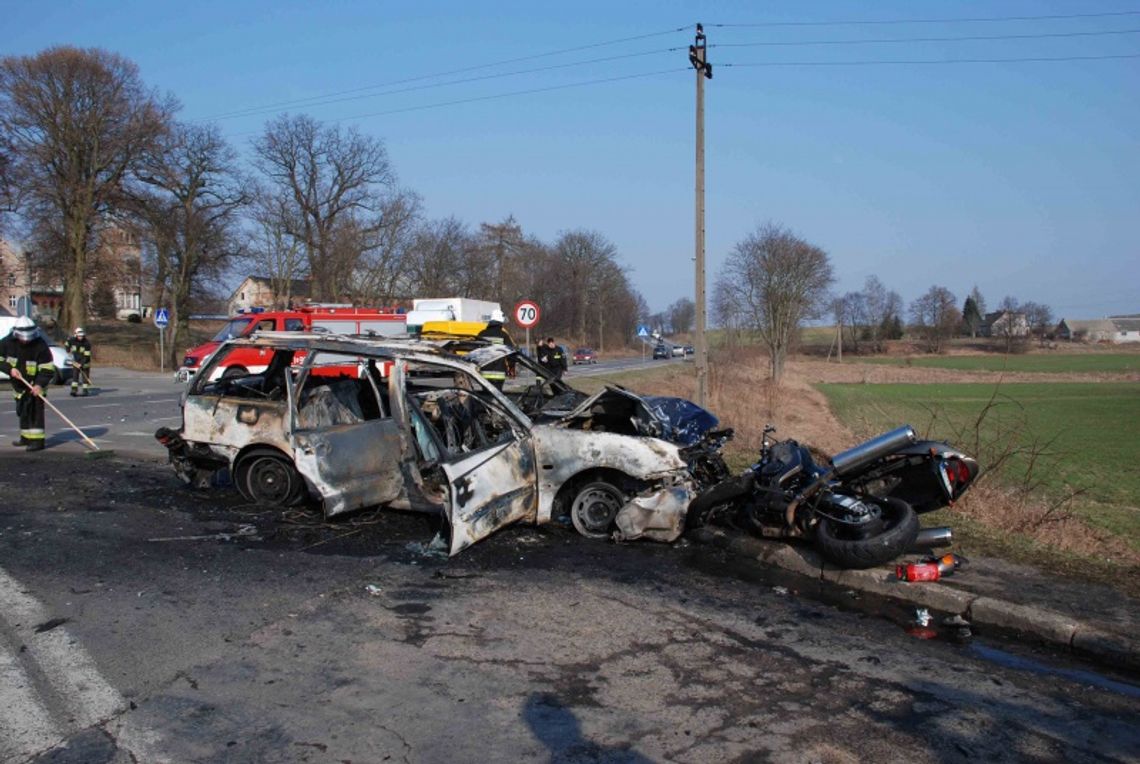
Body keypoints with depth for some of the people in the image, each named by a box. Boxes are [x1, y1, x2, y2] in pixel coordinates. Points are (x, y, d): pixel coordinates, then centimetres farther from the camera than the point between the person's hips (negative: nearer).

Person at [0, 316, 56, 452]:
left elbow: (48, 369, -21)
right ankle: (26, 438, 32)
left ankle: (37, 440, -14)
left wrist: (39, 384, -32)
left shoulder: (40, 346, -22)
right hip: (19, 384, 6)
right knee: (22, 411, 17)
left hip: (35, 385, -6)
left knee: (35, 411, -14)